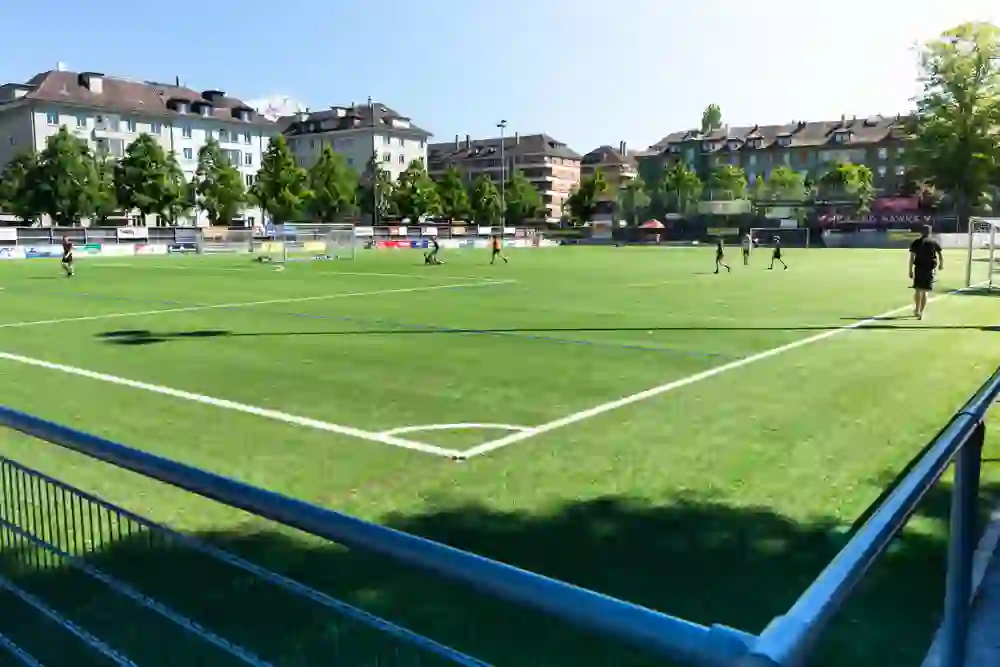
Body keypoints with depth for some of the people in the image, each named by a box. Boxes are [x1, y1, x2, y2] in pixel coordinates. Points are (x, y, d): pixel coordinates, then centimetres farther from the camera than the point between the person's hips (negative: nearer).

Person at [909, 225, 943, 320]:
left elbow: (912, 258, -7)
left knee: (918, 290, 9)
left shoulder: (916, 243, 0)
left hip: (918, 269, -1)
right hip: (930, 270, 1)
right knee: (925, 291, 6)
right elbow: (941, 256, 4)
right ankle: (921, 312, 6)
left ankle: (917, 310, 4)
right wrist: (941, 264, 23)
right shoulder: (934, 242, 3)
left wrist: (910, 270, -5)